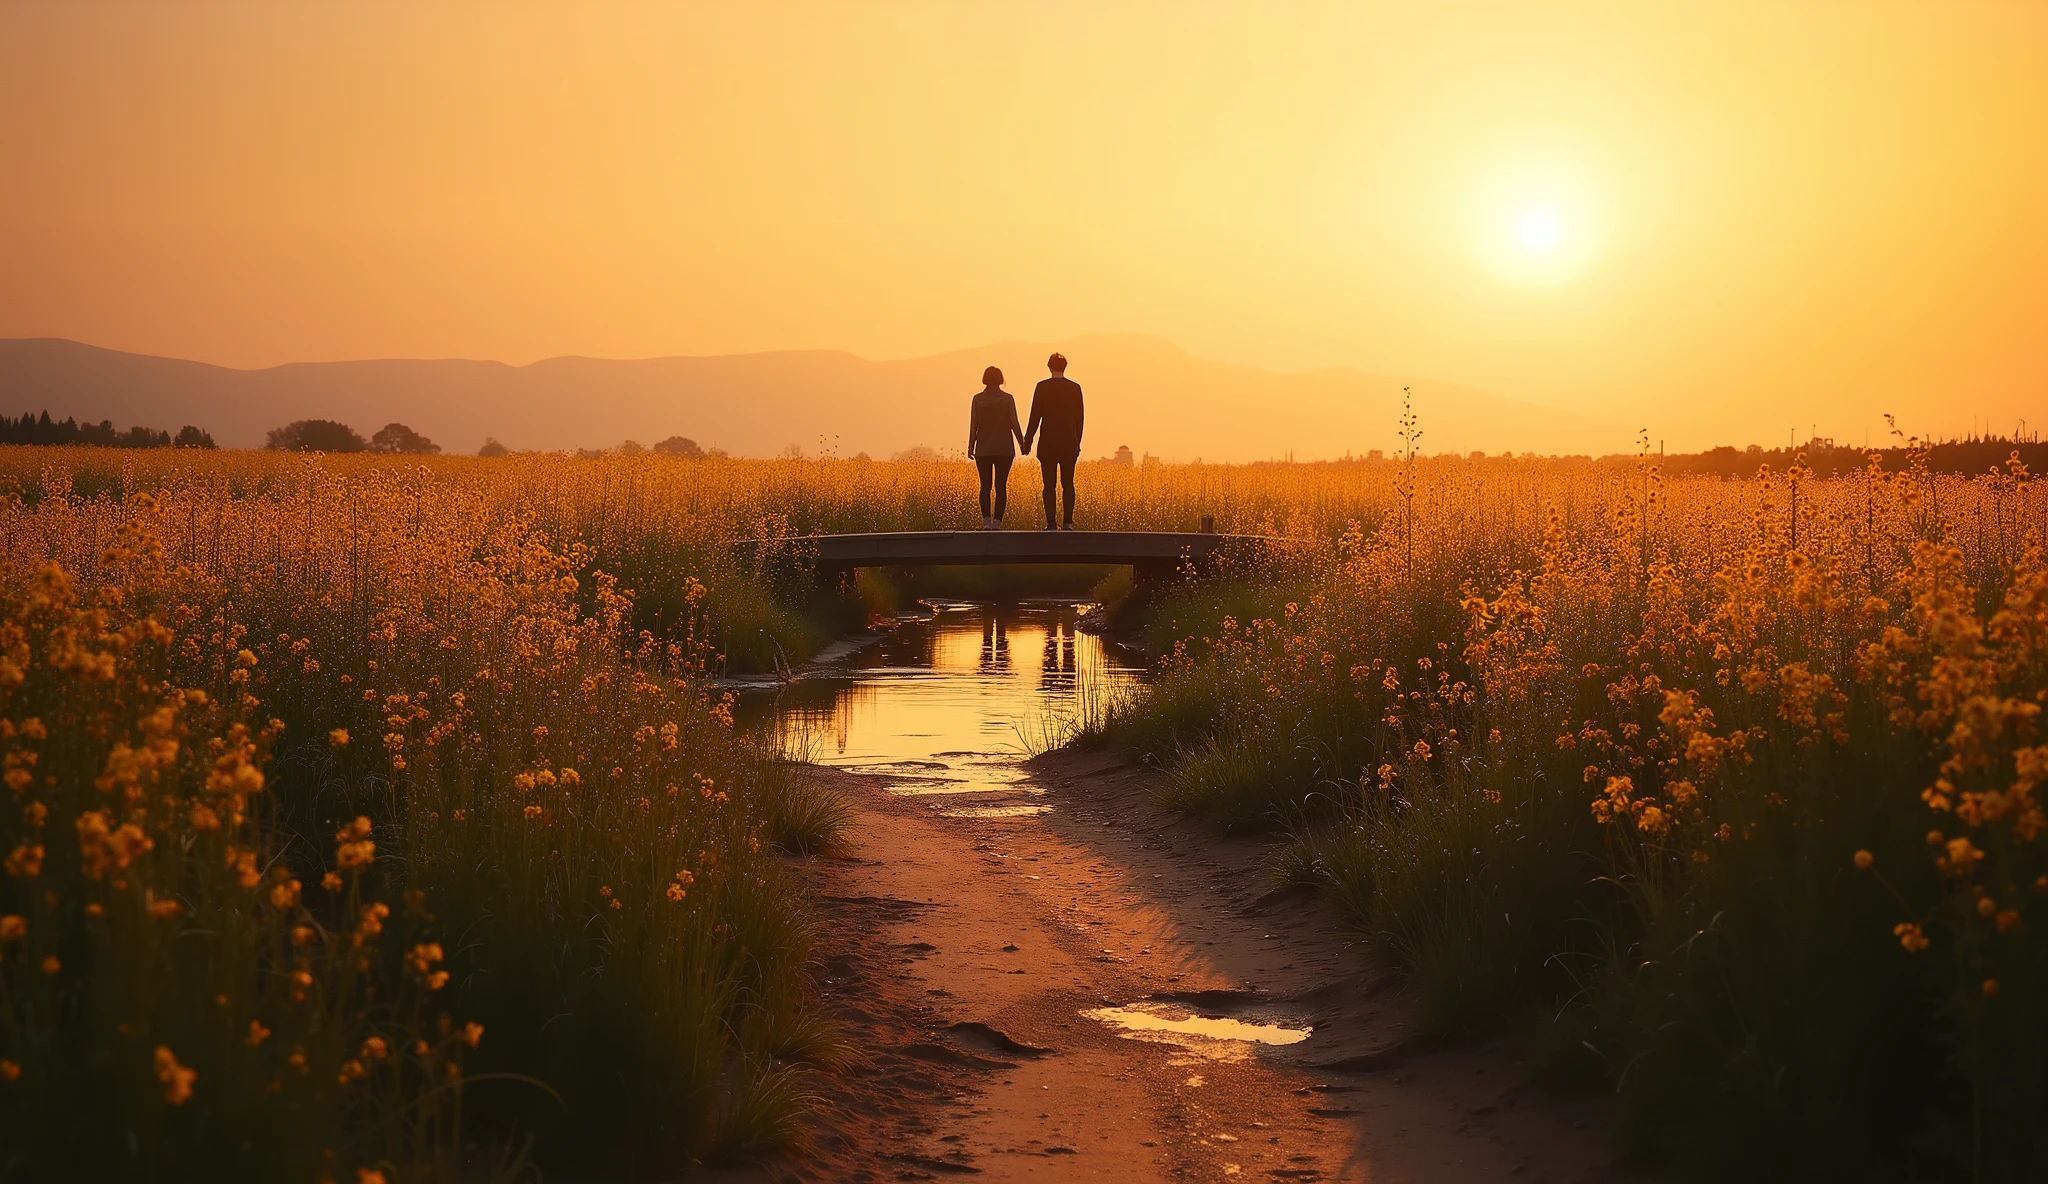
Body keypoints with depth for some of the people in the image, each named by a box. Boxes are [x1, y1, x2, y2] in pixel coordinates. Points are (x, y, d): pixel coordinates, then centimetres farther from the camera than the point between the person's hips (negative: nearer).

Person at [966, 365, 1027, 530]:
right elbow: (1014, 423, -4)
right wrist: (1022, 443, 2)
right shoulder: (1008, 399, -2)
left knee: (985, 486, 3)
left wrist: (971, 447, 7)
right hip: (1004, 449, 0)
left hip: (984, 449, 1)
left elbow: (974, 424, 0)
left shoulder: (978, 399, 0)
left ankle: (986, 521, -12)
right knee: (1001, 486, 4)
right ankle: (997, 521, -3)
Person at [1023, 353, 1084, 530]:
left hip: (1048, 443, -2)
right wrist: (1077, 443, 17)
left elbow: (1035, 417, -5)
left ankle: (1050, 523, -5)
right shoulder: (1075, 388, 3)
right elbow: (1079, 419, 7)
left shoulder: (1042, 387, -5)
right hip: (1069, 442, 2)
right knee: (1067, 483, 8)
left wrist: (1027, 442, 1)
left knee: (1049, 484, 0)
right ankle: (1068, 522, 0)